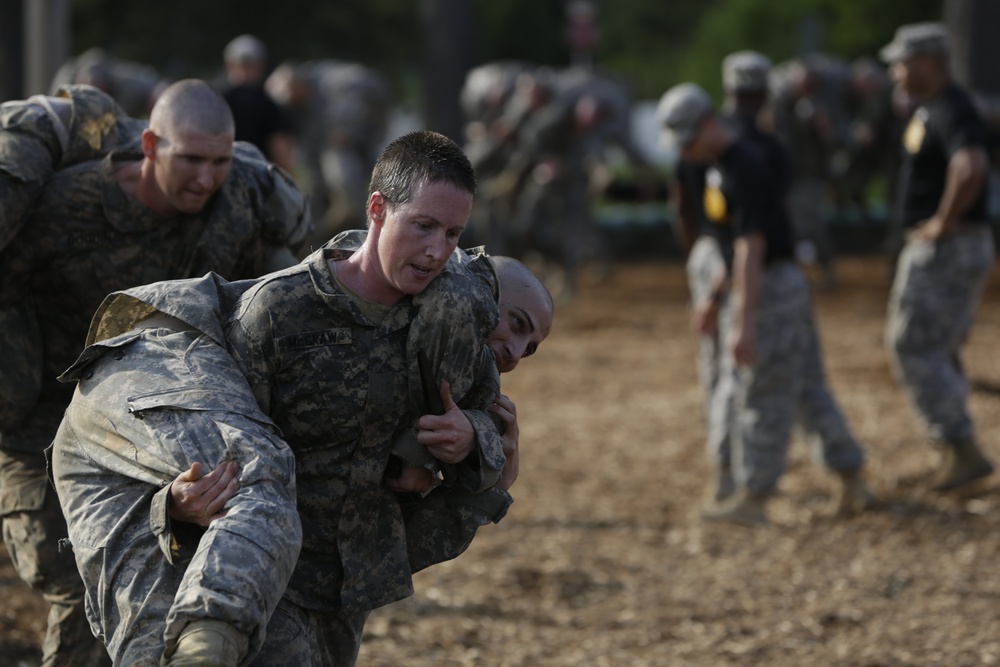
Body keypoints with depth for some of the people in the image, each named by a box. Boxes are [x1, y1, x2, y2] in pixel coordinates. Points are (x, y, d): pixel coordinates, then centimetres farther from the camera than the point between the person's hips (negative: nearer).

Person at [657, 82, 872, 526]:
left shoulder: (742, 170, -20)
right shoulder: (720, 165, 12)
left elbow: (751, 250, -26)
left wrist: (744, 324, -29)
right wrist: (715, 298, 26)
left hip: (769, 289, -10)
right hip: (784, 287, 10)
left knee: (759, 395, -3)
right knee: (805, 389, 13)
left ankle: (753, 497, 3)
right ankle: (851, 481, 17)